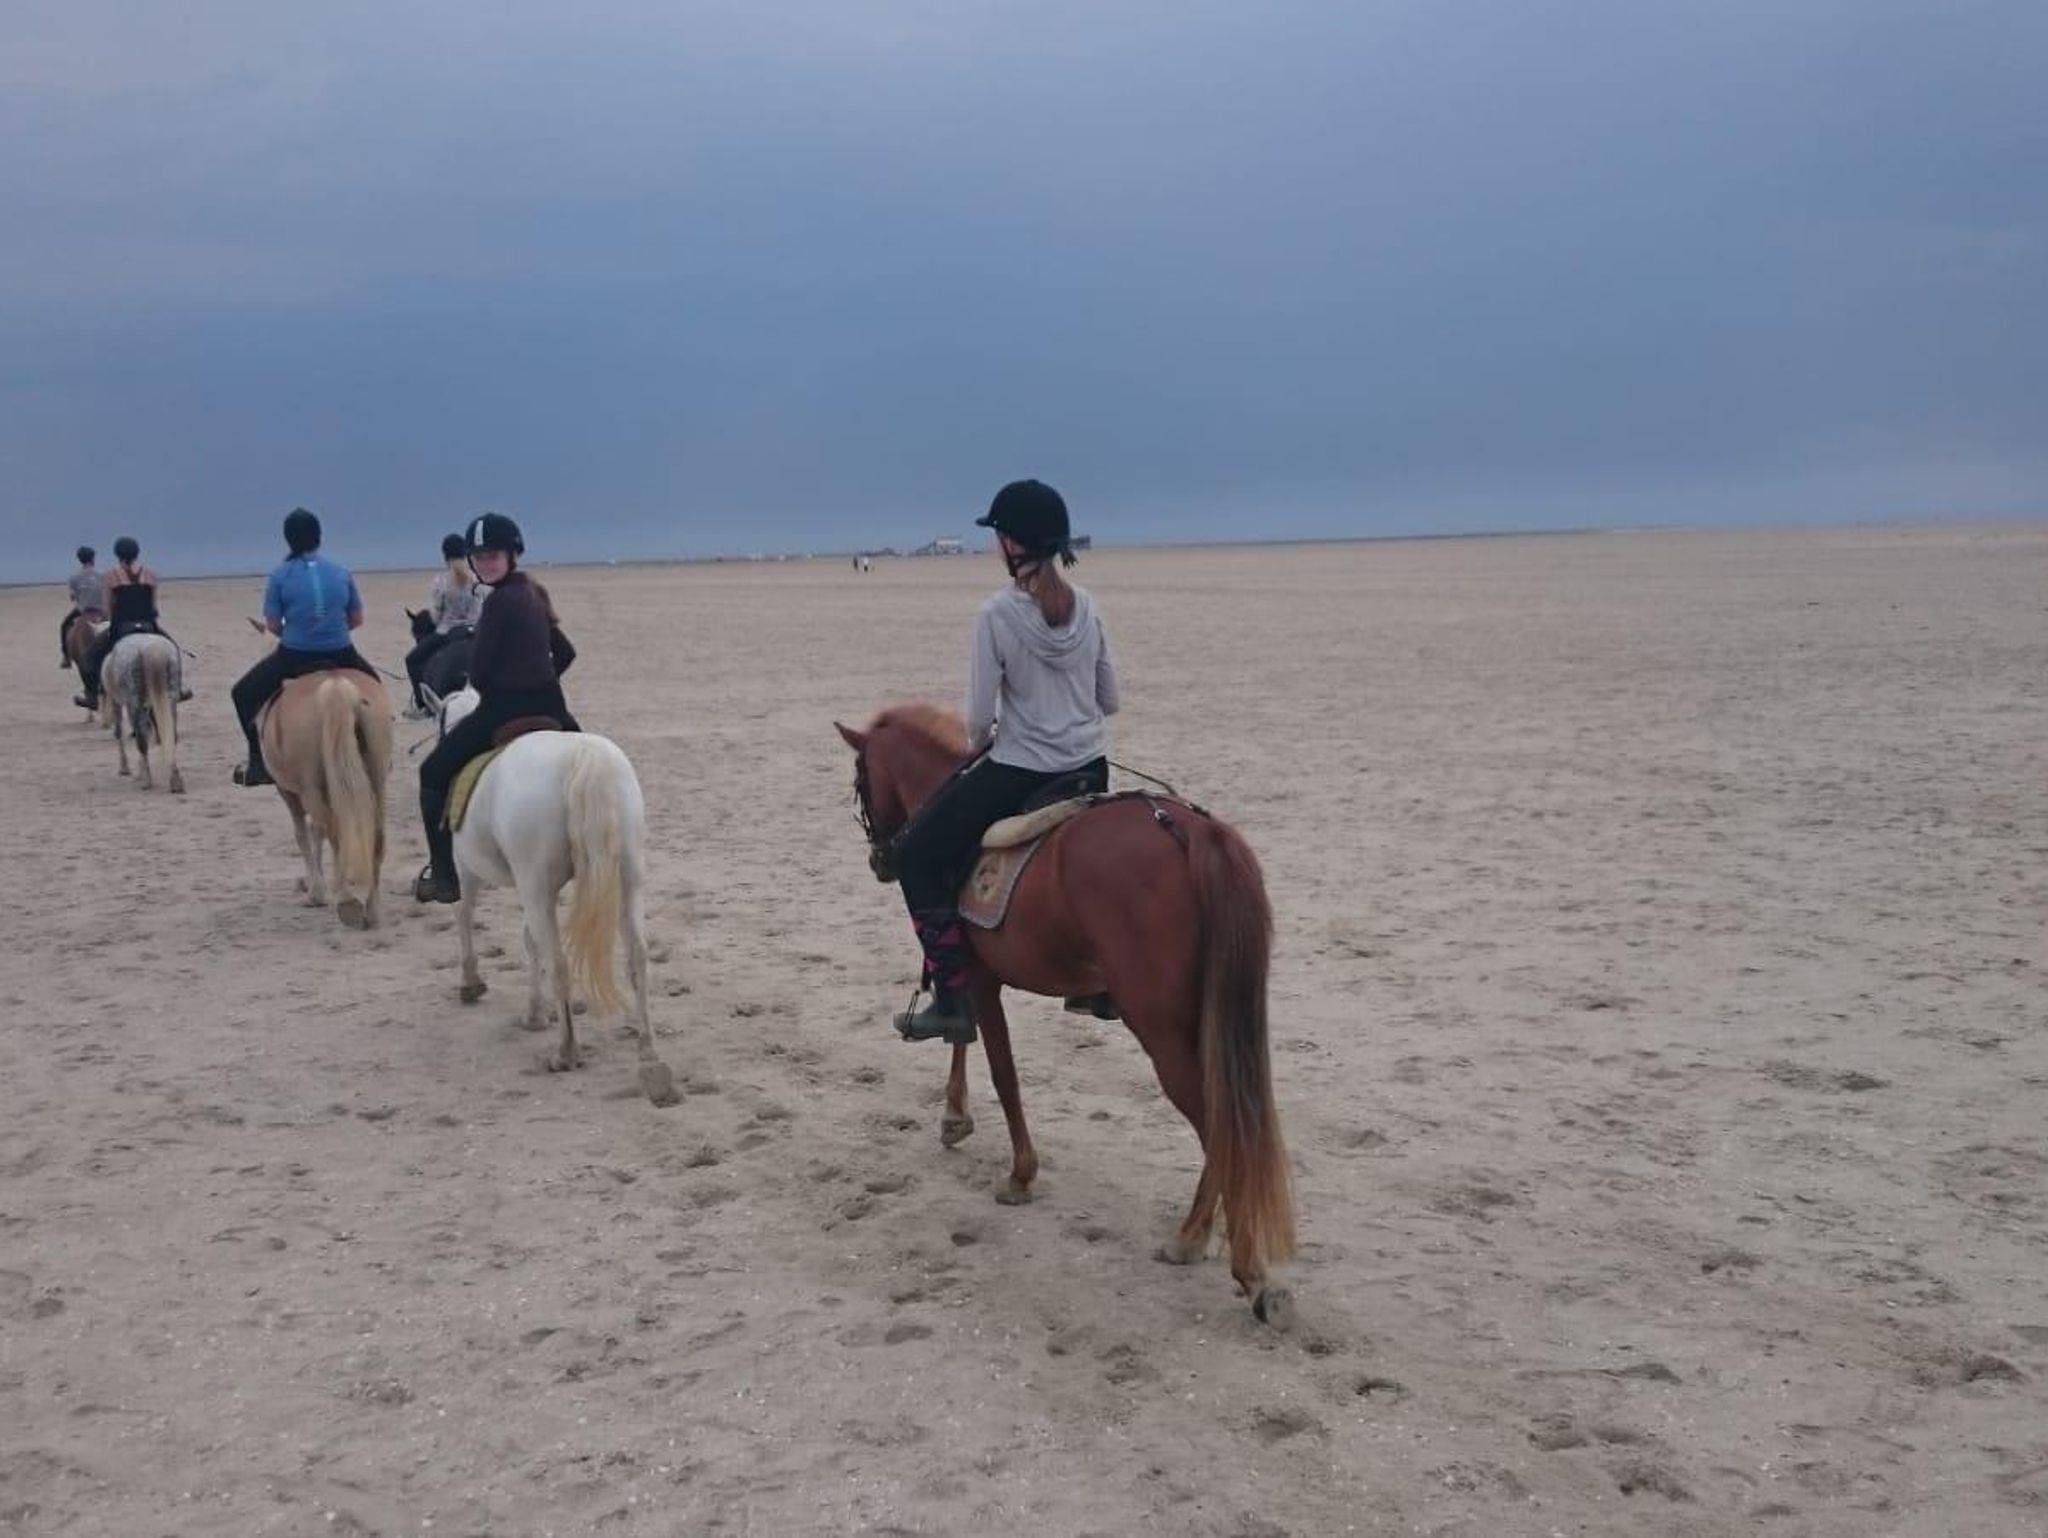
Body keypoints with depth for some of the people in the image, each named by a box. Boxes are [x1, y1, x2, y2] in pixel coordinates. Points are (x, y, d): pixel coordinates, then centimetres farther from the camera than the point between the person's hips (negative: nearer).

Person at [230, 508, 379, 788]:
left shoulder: (280, 576, -4)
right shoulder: (342, 573, 4)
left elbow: (272, 625, -2)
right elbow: (357, 619, 9)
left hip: (294, 657, -2)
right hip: (340, 655, 2)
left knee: (243, 693, 18)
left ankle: (258, 764, 11)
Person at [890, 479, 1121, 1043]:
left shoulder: (997, 615, -16)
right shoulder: (1088, 607, 0)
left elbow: (979, 716, -12)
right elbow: (1110, 700, 8)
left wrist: (978, 744, 9)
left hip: (1018, 773, -6)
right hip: (1091, 771, 6)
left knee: (920, 854, 9)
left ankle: (951, 999, 6)